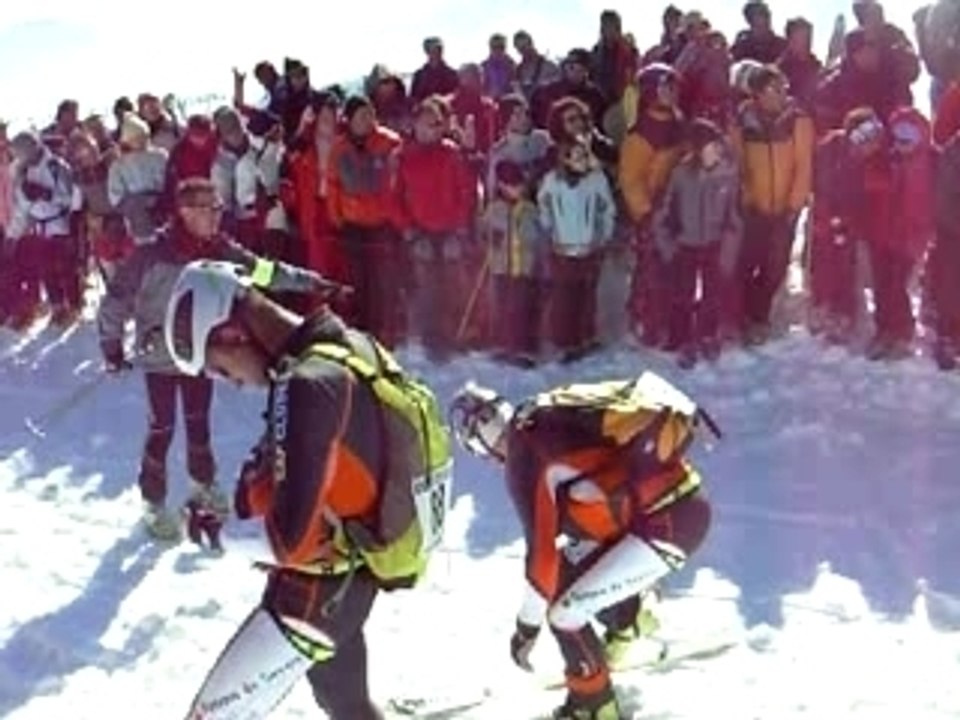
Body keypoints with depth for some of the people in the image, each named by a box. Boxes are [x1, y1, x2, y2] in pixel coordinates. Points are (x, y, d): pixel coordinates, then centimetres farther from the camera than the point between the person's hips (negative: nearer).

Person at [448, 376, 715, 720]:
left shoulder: (523, 454, -11)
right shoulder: (555, 415, 12)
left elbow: (542, 545, -11)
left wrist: (528, 623, 1)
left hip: (668, 525, -9)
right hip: (685, 501, 9)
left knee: (565, 613, -1)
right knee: (573, 565, 26)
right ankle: (629, 630, 48)